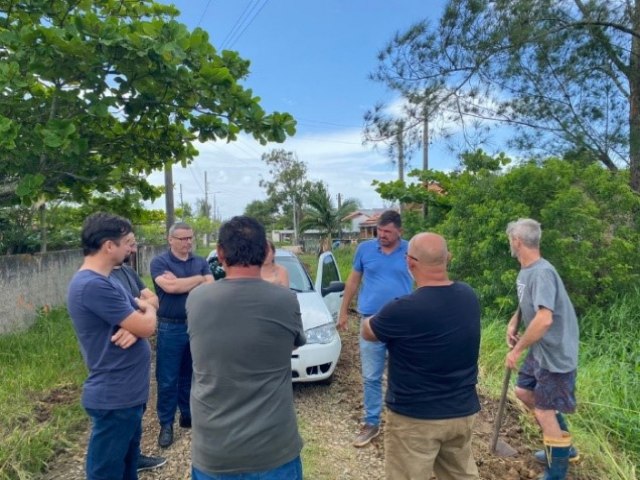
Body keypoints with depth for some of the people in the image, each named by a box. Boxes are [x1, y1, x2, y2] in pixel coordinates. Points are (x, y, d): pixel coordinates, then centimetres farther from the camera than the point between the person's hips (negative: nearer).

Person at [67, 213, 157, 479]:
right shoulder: (92, 285, -24)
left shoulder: (104, 281, 10)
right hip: (115, 397, -10)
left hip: (127, 392, 10)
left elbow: (141, 324, 10)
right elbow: (147, 326, -24)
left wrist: (134, 329, -15)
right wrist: (147, 308, -1)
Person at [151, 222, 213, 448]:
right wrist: (198, 279, -8)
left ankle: (188, 416, 30)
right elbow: (170, 287, -21)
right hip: (171, 329, -4)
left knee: (192, 376, 15)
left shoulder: (200, 262, 8)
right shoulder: (159, 262, -5)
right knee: (167, 380, 4)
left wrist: (181, 283, -14)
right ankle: (166, 424, 18)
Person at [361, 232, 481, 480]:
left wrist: (376, 319, 15)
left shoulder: (403, 309, -26)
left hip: (415, 417, -6)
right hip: (463, 411, 6)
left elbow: (367, 331, -6)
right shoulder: (469, 296, -6)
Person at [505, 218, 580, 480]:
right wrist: (513, 323, 3)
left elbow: (544, 319, -38)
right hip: (541, 350, 10)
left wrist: (517, 350, -28)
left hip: (556, 354, -10)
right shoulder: (526, 270, 3)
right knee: (524, 391, 21)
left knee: (544, 410, 2)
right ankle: (563, 446, 37)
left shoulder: (542, 272, -28)